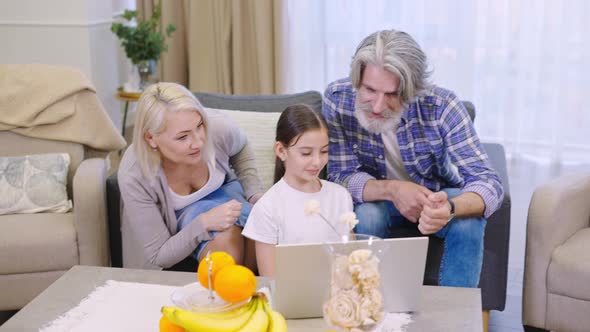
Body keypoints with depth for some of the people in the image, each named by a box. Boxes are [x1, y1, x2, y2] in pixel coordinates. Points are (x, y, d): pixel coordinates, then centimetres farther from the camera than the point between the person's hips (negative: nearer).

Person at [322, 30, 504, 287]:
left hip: (439, 195, 0)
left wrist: (450, 208, -55)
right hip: (377, 197, 1)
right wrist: (391, 189, -42)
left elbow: (488, 182, -30)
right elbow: (340, 176, -20)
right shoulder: (337, 99, -24)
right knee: (366, 216, -32)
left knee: (469, 220, -30)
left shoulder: (441, 106, -27)